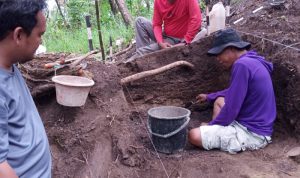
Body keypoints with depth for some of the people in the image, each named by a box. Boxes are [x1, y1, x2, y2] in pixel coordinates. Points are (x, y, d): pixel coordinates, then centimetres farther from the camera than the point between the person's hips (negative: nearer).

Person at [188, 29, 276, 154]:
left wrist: (211, 124, -4)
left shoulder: (242, 64, -21)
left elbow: (232, 109, -20)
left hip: (252, 133, -10)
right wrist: (209, 97, 34)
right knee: (219, 100, 25)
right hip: (254, 124, 10)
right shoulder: (252, 61, 11)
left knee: (194, 135, -19)